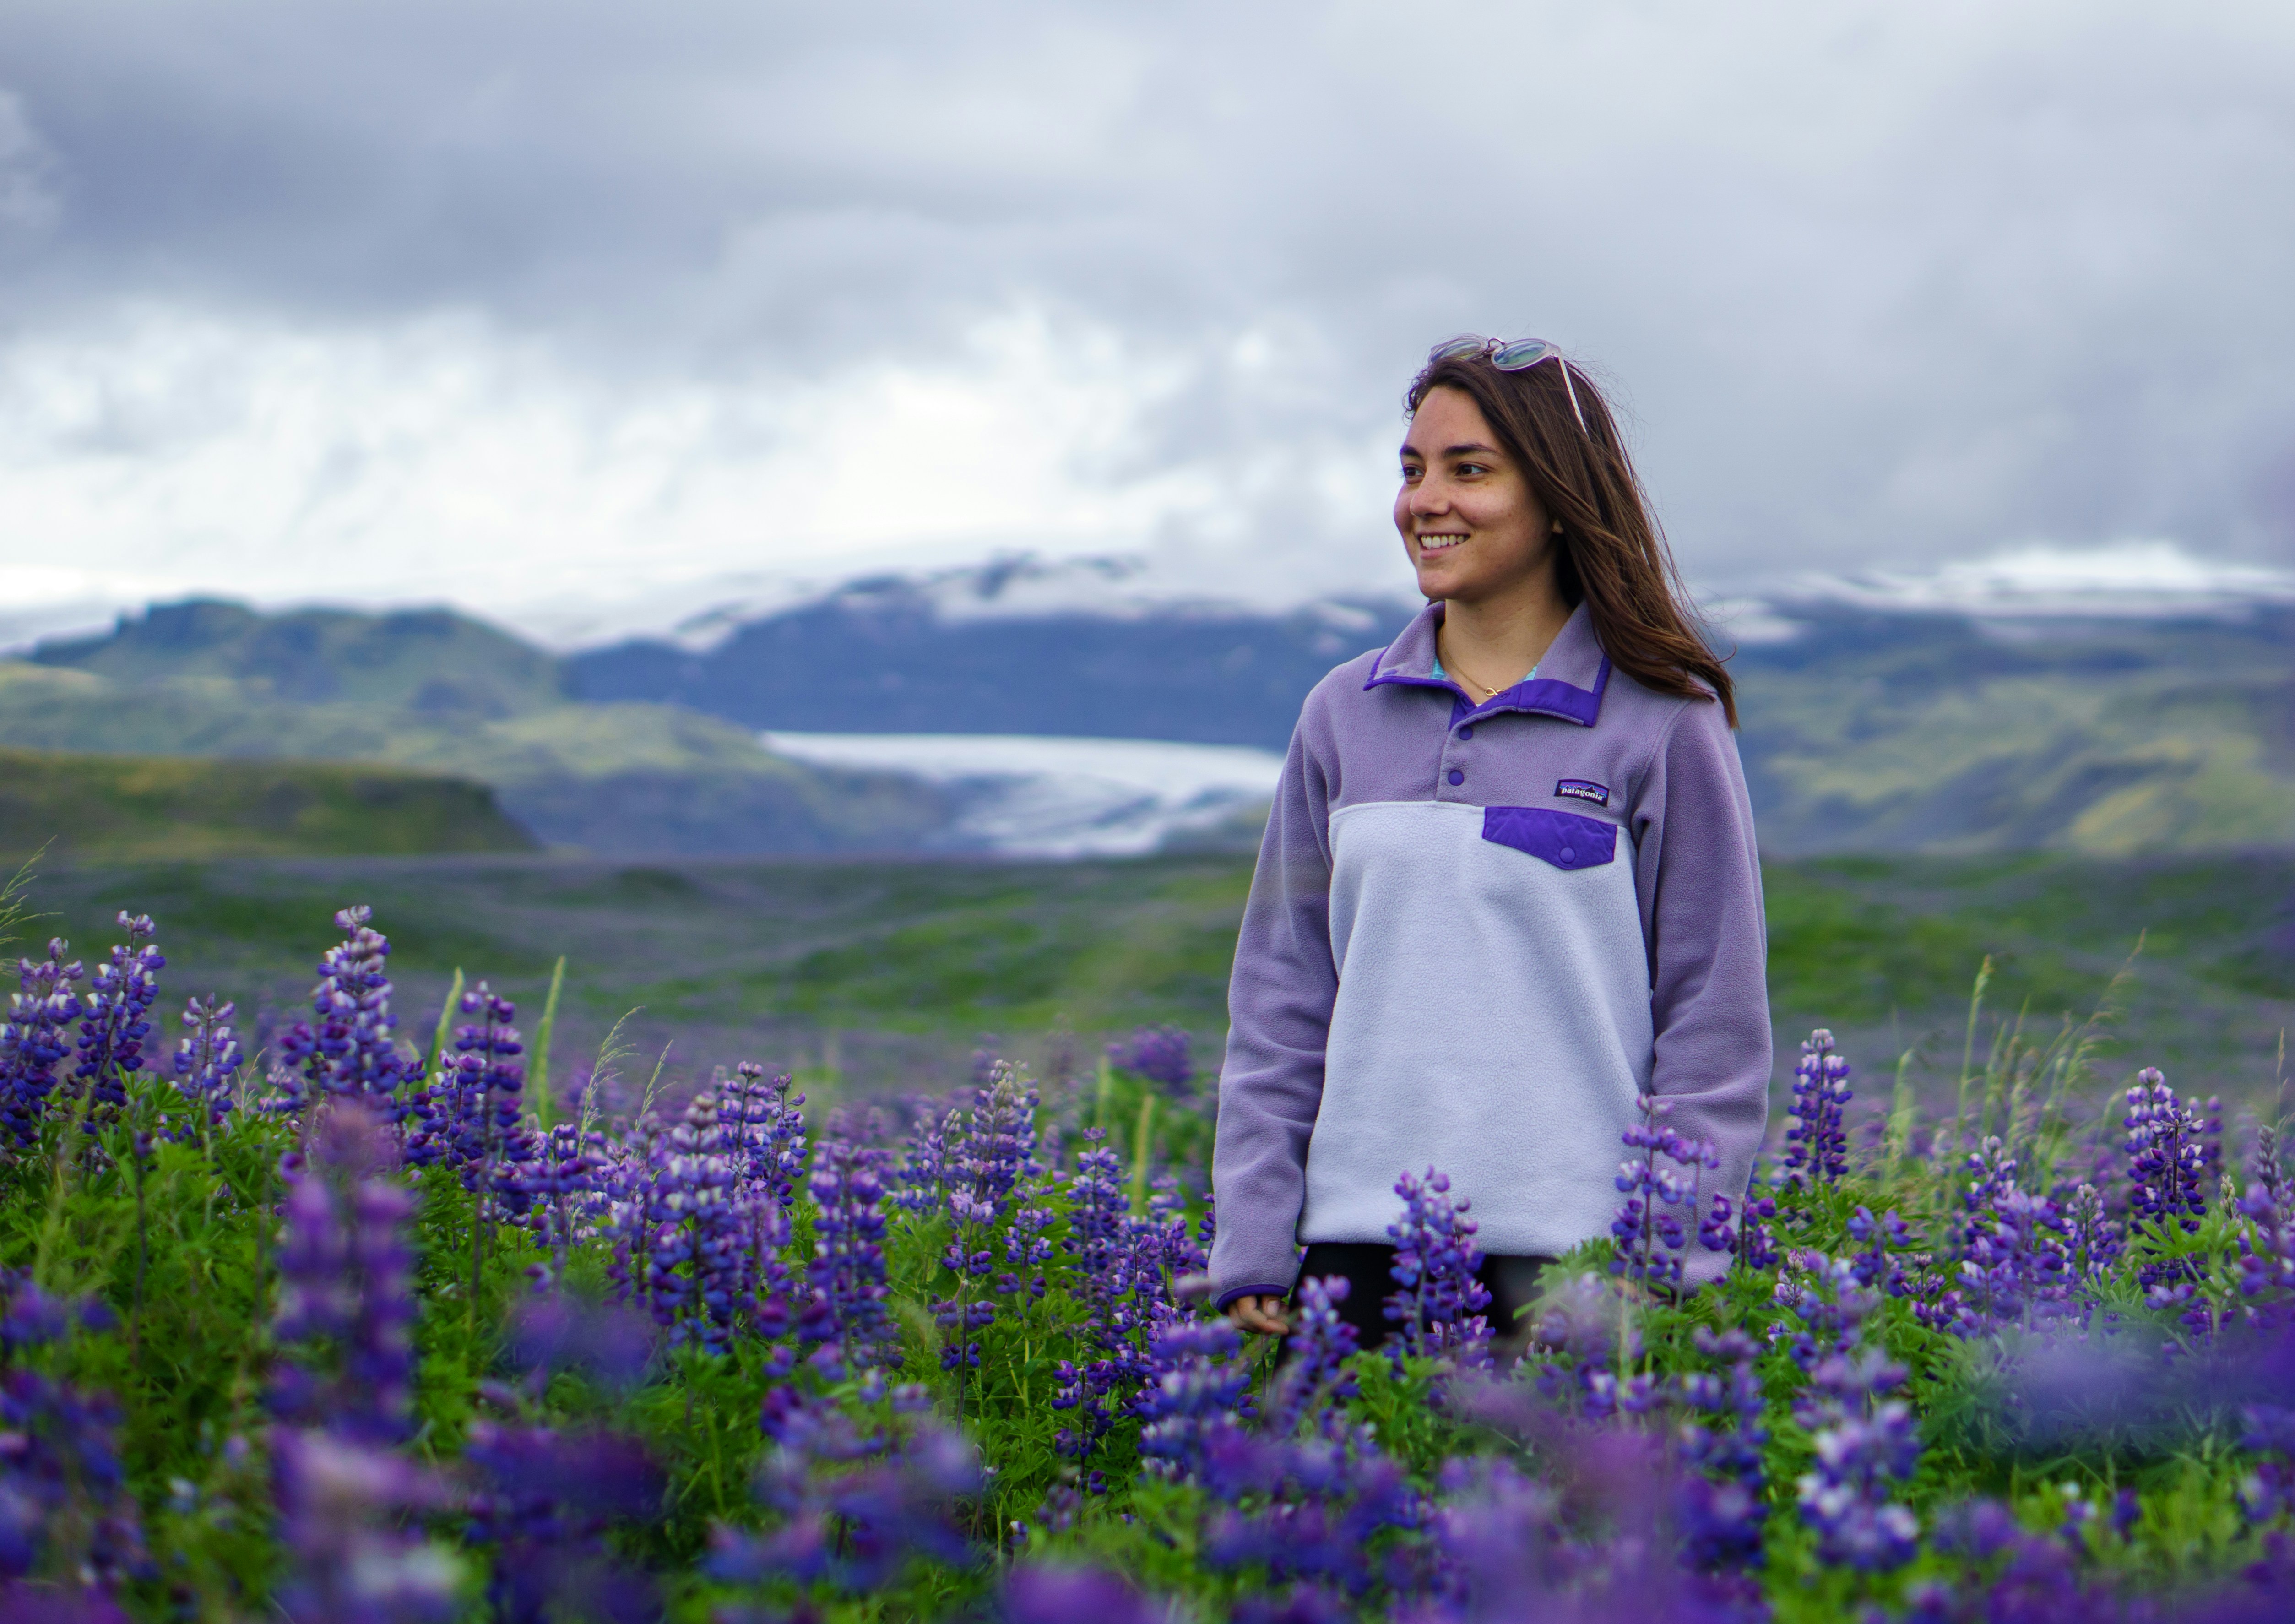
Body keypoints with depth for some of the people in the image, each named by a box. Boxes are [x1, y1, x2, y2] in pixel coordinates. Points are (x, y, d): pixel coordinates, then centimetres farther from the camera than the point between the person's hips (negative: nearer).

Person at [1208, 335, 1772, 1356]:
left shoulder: (1666, 726, -1)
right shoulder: (1342, 716, 10)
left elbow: (1714, 1019, 0)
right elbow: (1280, 996, 12)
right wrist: (1253, 1247, 5)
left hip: (1577, 1263, -3)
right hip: (1357, 1242, 3)